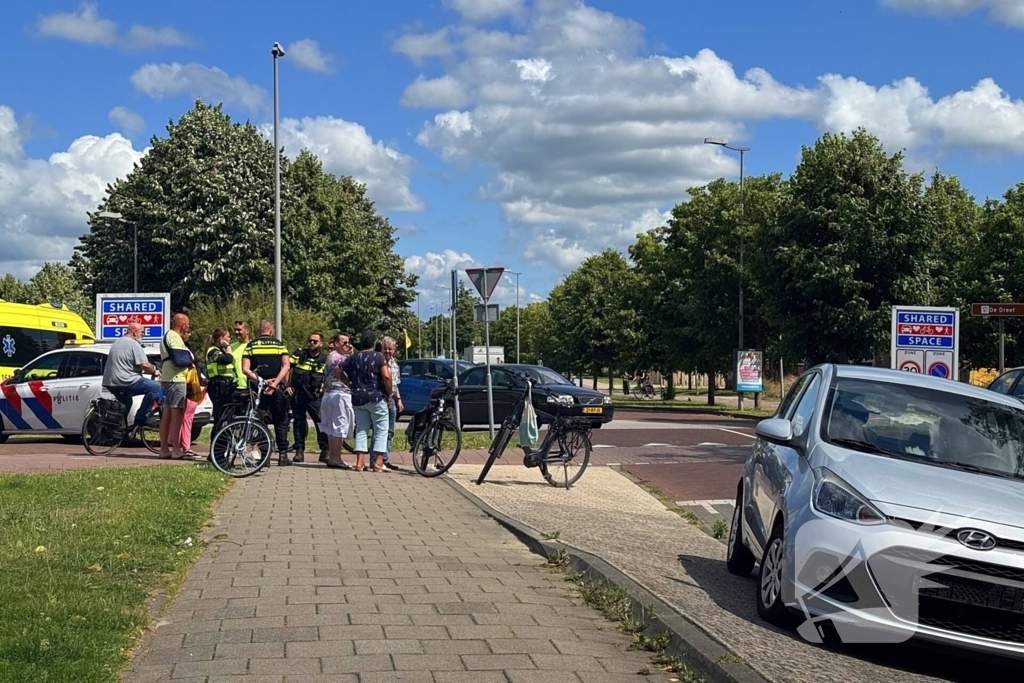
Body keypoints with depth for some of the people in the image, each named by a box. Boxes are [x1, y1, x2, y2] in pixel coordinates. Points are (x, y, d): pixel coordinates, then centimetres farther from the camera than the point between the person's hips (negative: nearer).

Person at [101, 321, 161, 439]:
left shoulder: (117, 342, 22)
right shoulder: (134, 344, -9)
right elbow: (144, 365, -17)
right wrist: (154, 371, 3)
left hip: (109, 382, 10)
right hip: (125, 382, -10)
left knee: (126, 402, 34)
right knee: (155, 387, -11)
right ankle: (139, 422, -11)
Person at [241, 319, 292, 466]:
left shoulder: (250, 345, 4)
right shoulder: (279, 344, 3)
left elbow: (245, 369, -7)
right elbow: (286, 366, -9)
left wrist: (260, 381, -11)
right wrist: (275, 383, -14)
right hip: (276, 389, -1)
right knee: (281, 422, 7)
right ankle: (283, 455, 1)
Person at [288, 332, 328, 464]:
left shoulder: (325, 359, 3)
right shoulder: (299, 354, 4)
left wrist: (325, 391, -10)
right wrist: (288, 385, -1)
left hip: (315, 397, -2)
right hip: (297, 395, 2)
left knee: (322, 422, -9)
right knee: (298, 422, 7)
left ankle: (325, 451, 1)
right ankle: (299, 451, 15)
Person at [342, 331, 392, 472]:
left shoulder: (352, 358, 8)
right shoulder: (378, 357, -5)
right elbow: (386, 377, -15)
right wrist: (389, 392, -3)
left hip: (357, 399, 4)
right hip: (376, 397, -4)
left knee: (361, 430, 10)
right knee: (381, 430, 2)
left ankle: (360, 462, 2)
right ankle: (378, 463, -5)